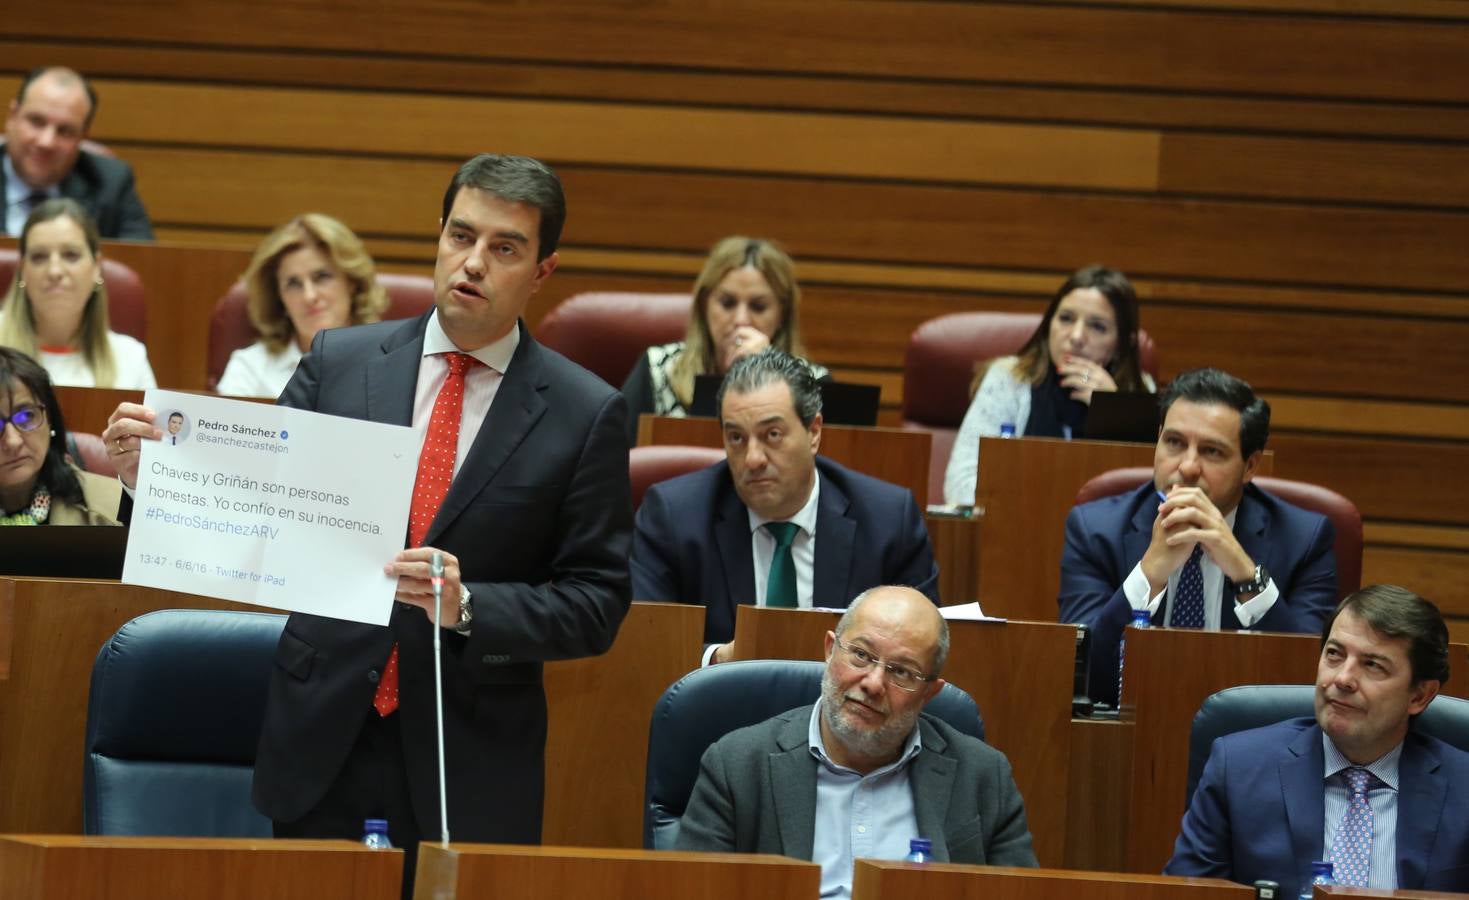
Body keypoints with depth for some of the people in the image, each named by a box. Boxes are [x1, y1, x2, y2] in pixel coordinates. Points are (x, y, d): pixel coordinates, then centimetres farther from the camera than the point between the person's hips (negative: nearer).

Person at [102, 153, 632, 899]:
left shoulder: (586, 414, -1)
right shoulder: (339, 362, 5)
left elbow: (595, 604, -3)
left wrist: (468, 607, -18)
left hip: (471, 767, -2)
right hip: (323, 748, 2)